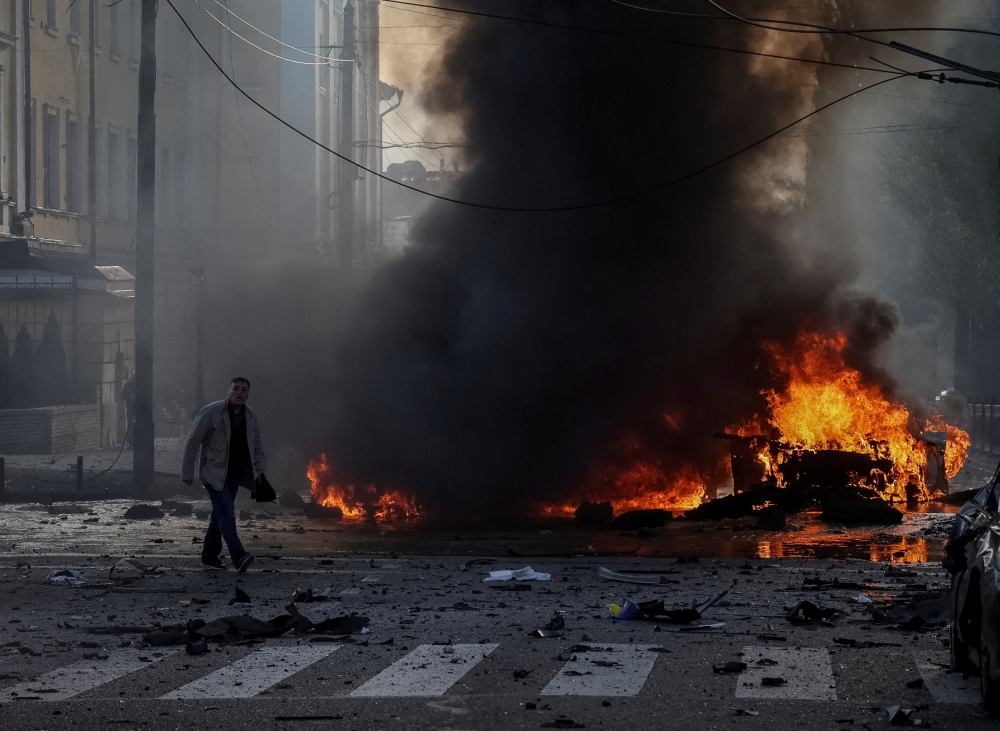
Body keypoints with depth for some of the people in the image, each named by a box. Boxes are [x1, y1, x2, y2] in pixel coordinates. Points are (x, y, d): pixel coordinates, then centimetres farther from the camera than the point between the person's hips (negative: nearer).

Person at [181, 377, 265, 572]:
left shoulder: (250, 416, 6)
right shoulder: (211, 412, -12)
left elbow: (257, 445, 17)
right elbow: (193, 442, -10)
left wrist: (259, 469, 4)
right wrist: (187, 473, -12)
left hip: (235, 473, 7)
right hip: (214, 473, -7)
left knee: (221, 513, 13)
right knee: (226, 513, -18)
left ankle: (210, 555, 26)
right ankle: (239, 556, -30)